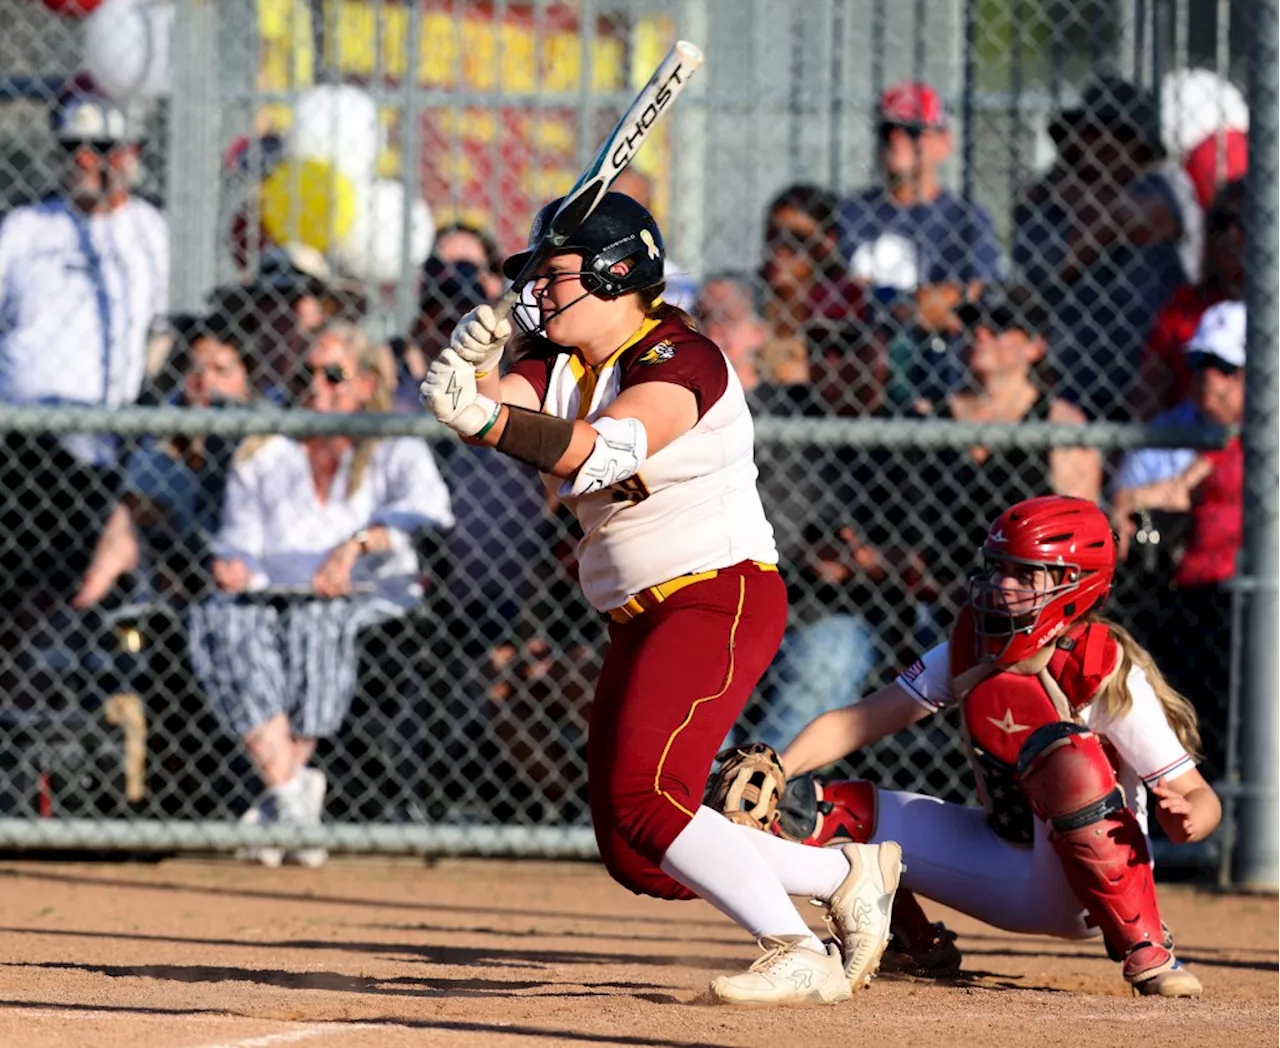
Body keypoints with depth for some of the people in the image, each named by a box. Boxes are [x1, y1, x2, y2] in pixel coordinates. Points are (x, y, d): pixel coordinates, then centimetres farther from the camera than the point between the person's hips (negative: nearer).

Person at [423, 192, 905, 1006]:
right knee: (634, 855, 6)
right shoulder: (559, 359, 9)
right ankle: (848, 877, 16)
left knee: (645, 802, -25)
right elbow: (505, 405, -11)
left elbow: (606, 452, -34)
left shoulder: (679, 360, -17)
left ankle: (800, 956, -23)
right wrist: (476, 367, -34)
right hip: (643, 618, 9)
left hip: (721, 596, -9)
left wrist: (488, 419, -48)